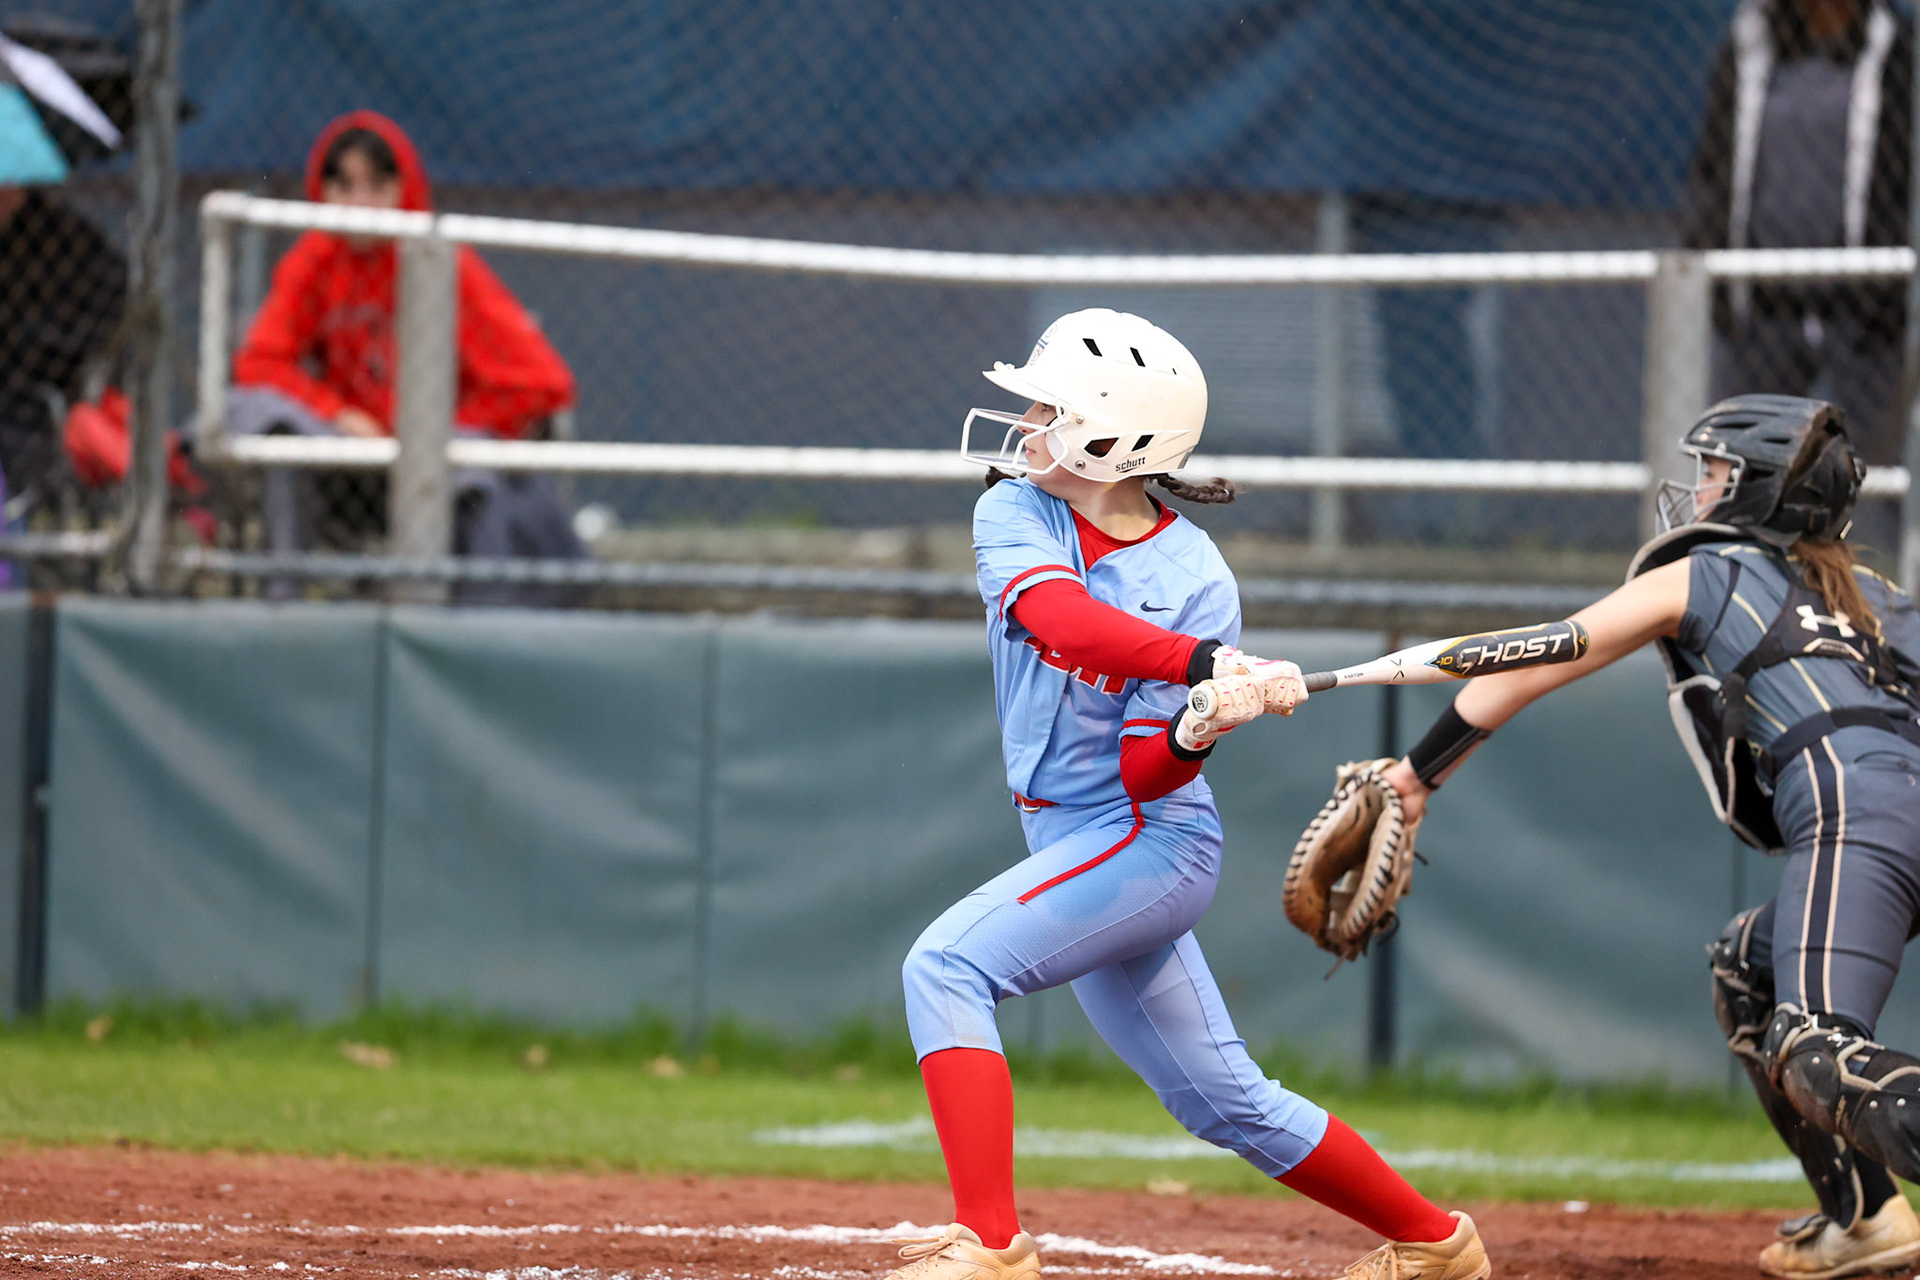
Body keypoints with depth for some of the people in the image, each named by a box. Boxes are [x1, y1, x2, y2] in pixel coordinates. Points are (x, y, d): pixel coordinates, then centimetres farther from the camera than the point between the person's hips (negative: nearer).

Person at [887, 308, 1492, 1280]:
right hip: (1072, 845, 7)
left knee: (947, 965, -25)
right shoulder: (1016, 513, -2)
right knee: (1221, 1099, 15)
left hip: (1148, 837, -7)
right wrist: (1205, 666, -38)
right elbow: (1060, 615, -25)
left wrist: (1196, 734, -38)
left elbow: (1145, 773, -15)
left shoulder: (1192, 580, -13)